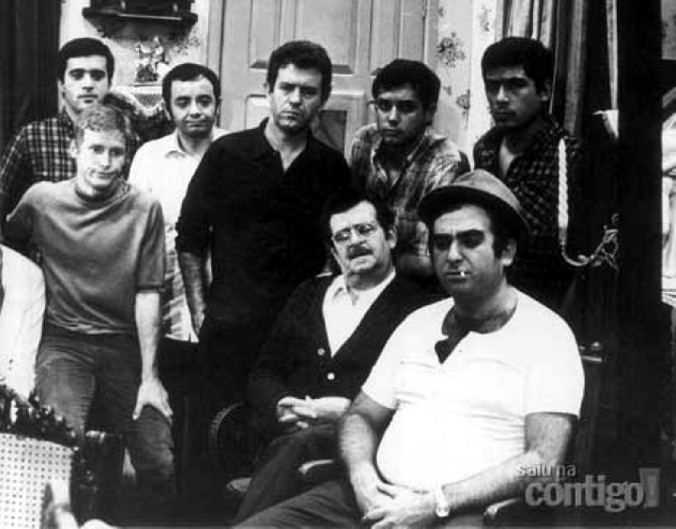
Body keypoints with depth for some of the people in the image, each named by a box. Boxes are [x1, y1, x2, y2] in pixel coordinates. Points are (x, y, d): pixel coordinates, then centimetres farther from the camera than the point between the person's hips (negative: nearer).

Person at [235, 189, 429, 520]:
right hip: (288, 435, 4)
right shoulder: (308, 295, 23)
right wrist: (282, 406, -3)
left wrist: (345, 410, -15)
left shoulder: (415, 307, 6)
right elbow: (262, 375, 19)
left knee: (296, 447, -35)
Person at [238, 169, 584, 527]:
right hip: (378, 498, 6)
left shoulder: (545, 334, -1)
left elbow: (544, 460, -10)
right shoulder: (417, 323, 17)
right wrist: (361, 474, -5)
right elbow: (362, 416, 17)